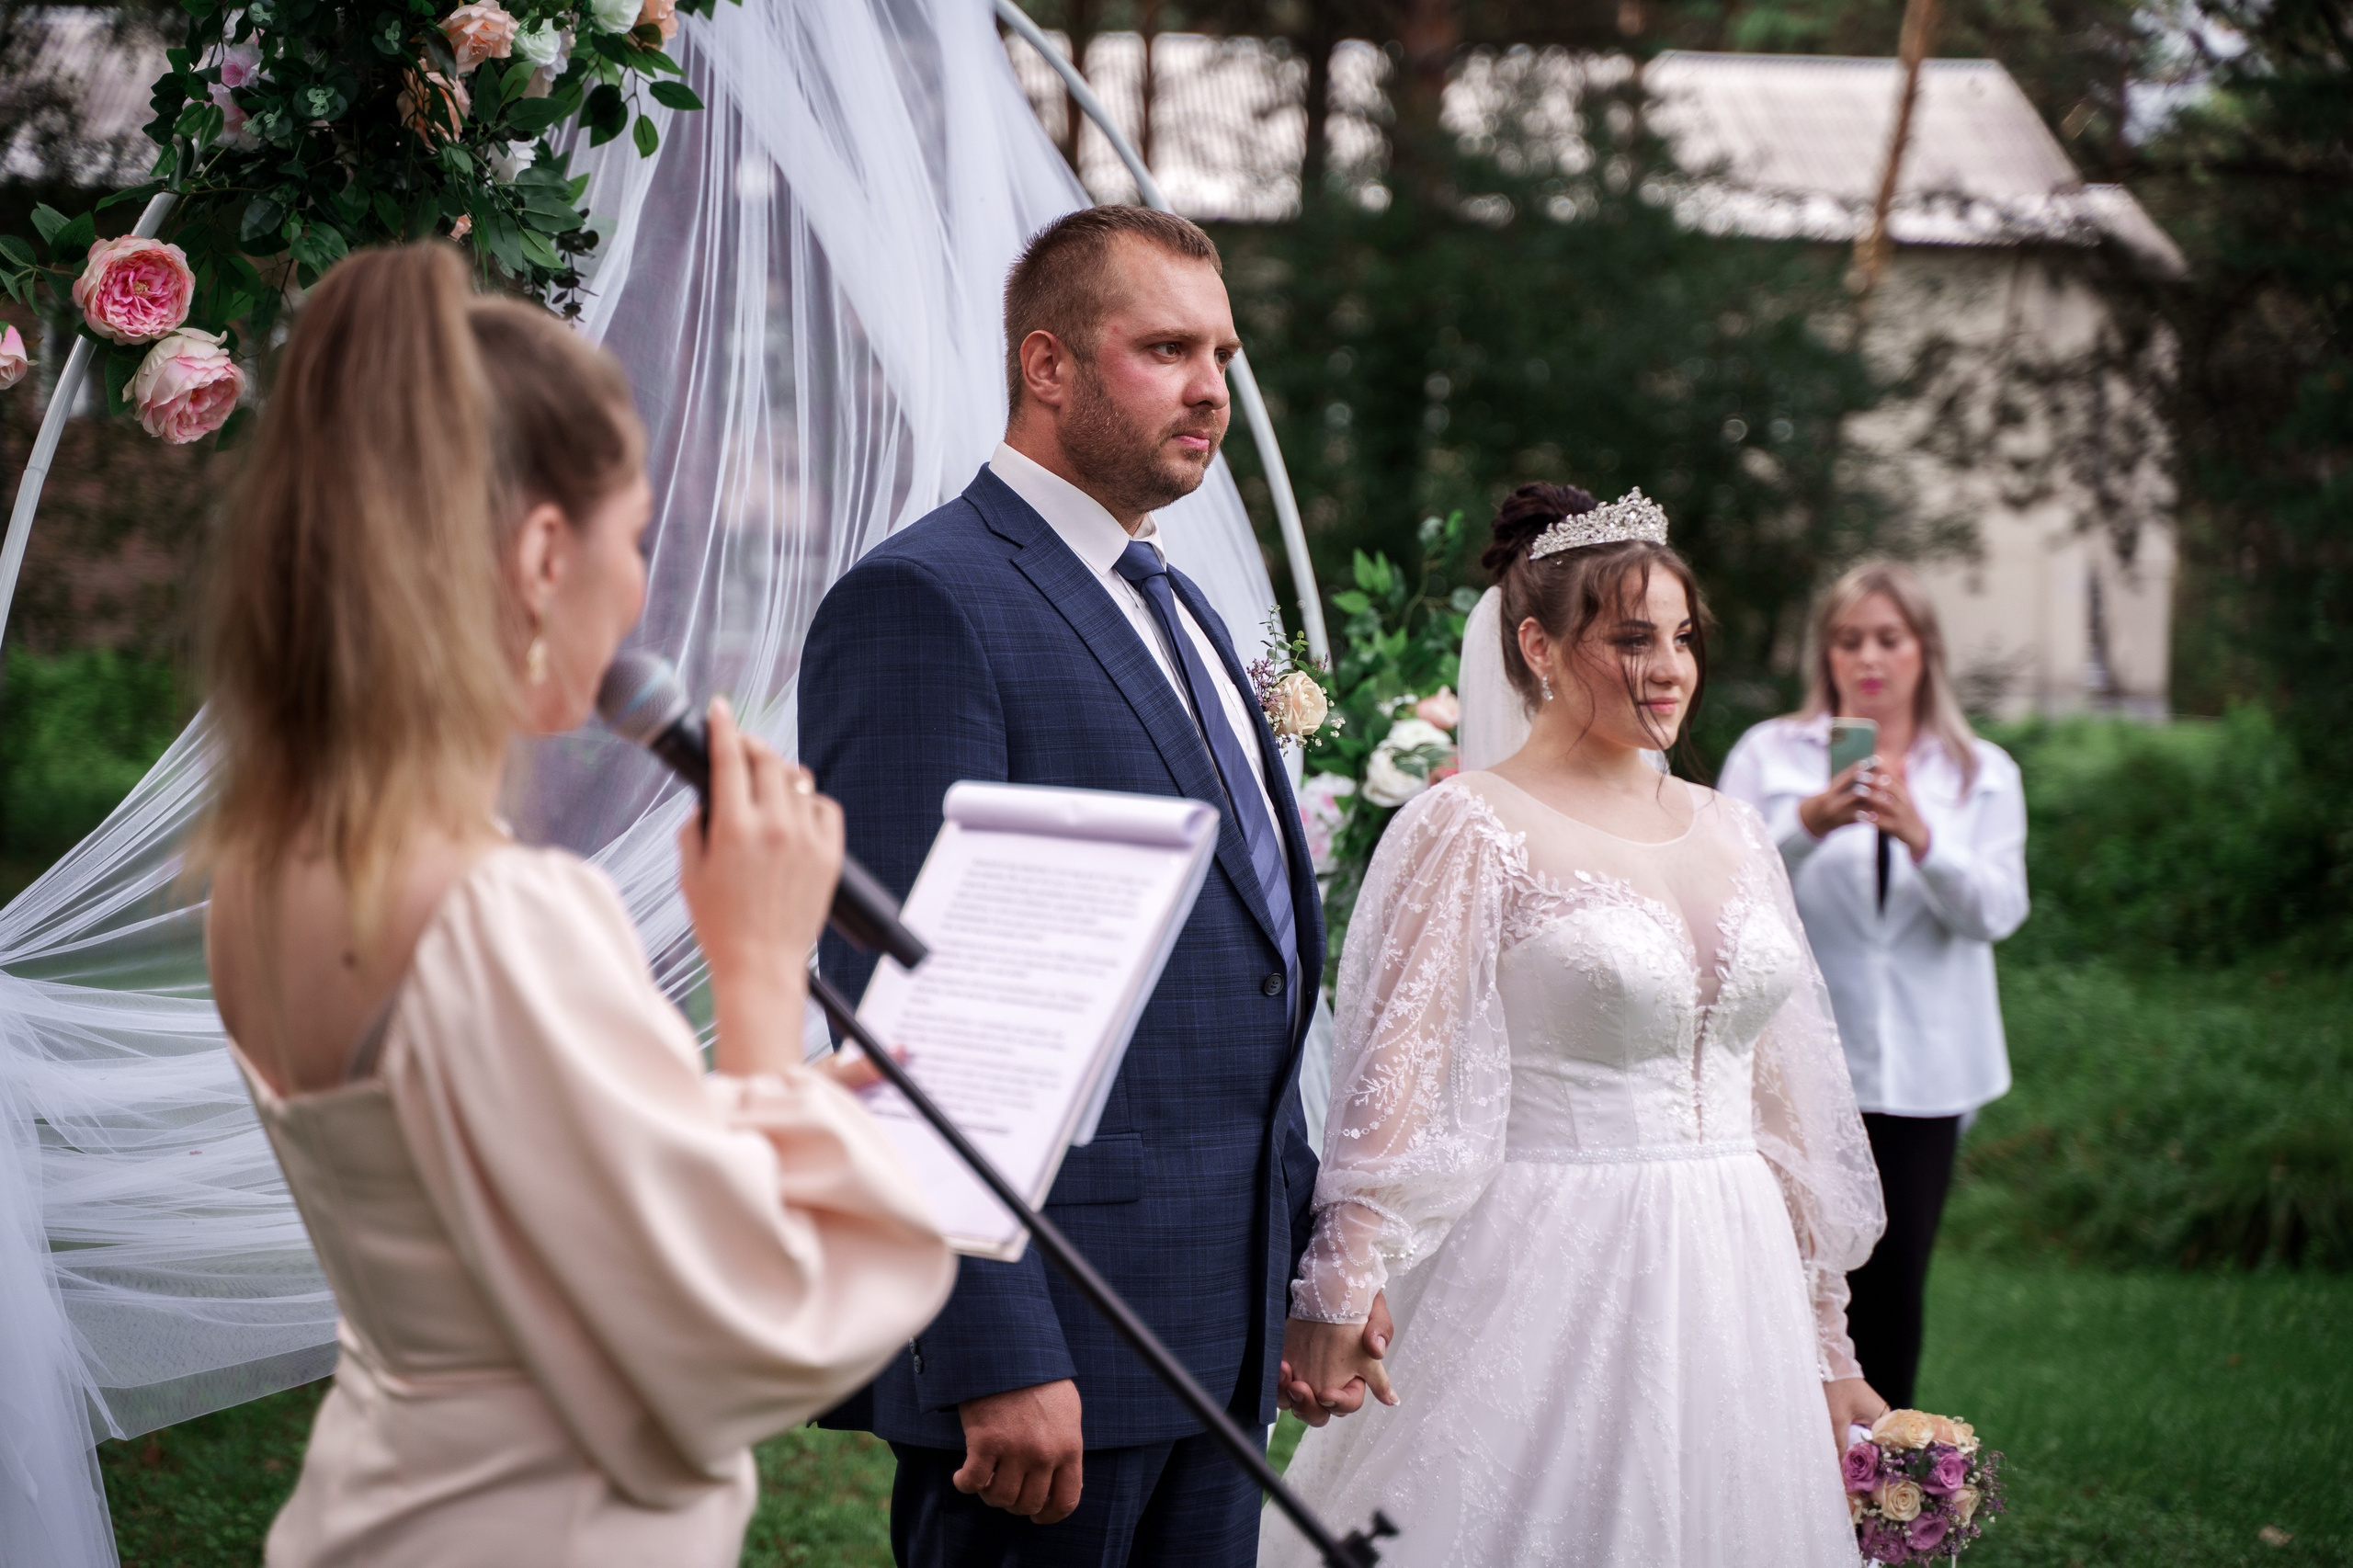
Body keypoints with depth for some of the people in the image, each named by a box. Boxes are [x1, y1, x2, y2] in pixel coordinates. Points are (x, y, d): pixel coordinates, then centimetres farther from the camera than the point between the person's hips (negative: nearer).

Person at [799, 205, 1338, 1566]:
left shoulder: (1182, 612, 19)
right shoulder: (924, 603, -11)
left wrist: (1305, 1248, 17)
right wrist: (998, 1357, -21)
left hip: (1224, 1338, 8)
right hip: (1051, 1319, -8)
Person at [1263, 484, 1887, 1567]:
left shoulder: (1729, 833, 13)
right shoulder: (1471, 829, -5)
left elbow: (1785, 1100, 16)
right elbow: (1395, 1072, -15)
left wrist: (1826, 1344, 17)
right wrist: (1337, 1295, -26)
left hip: (1732, 1293, 6)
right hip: (1556, 1289, -6)